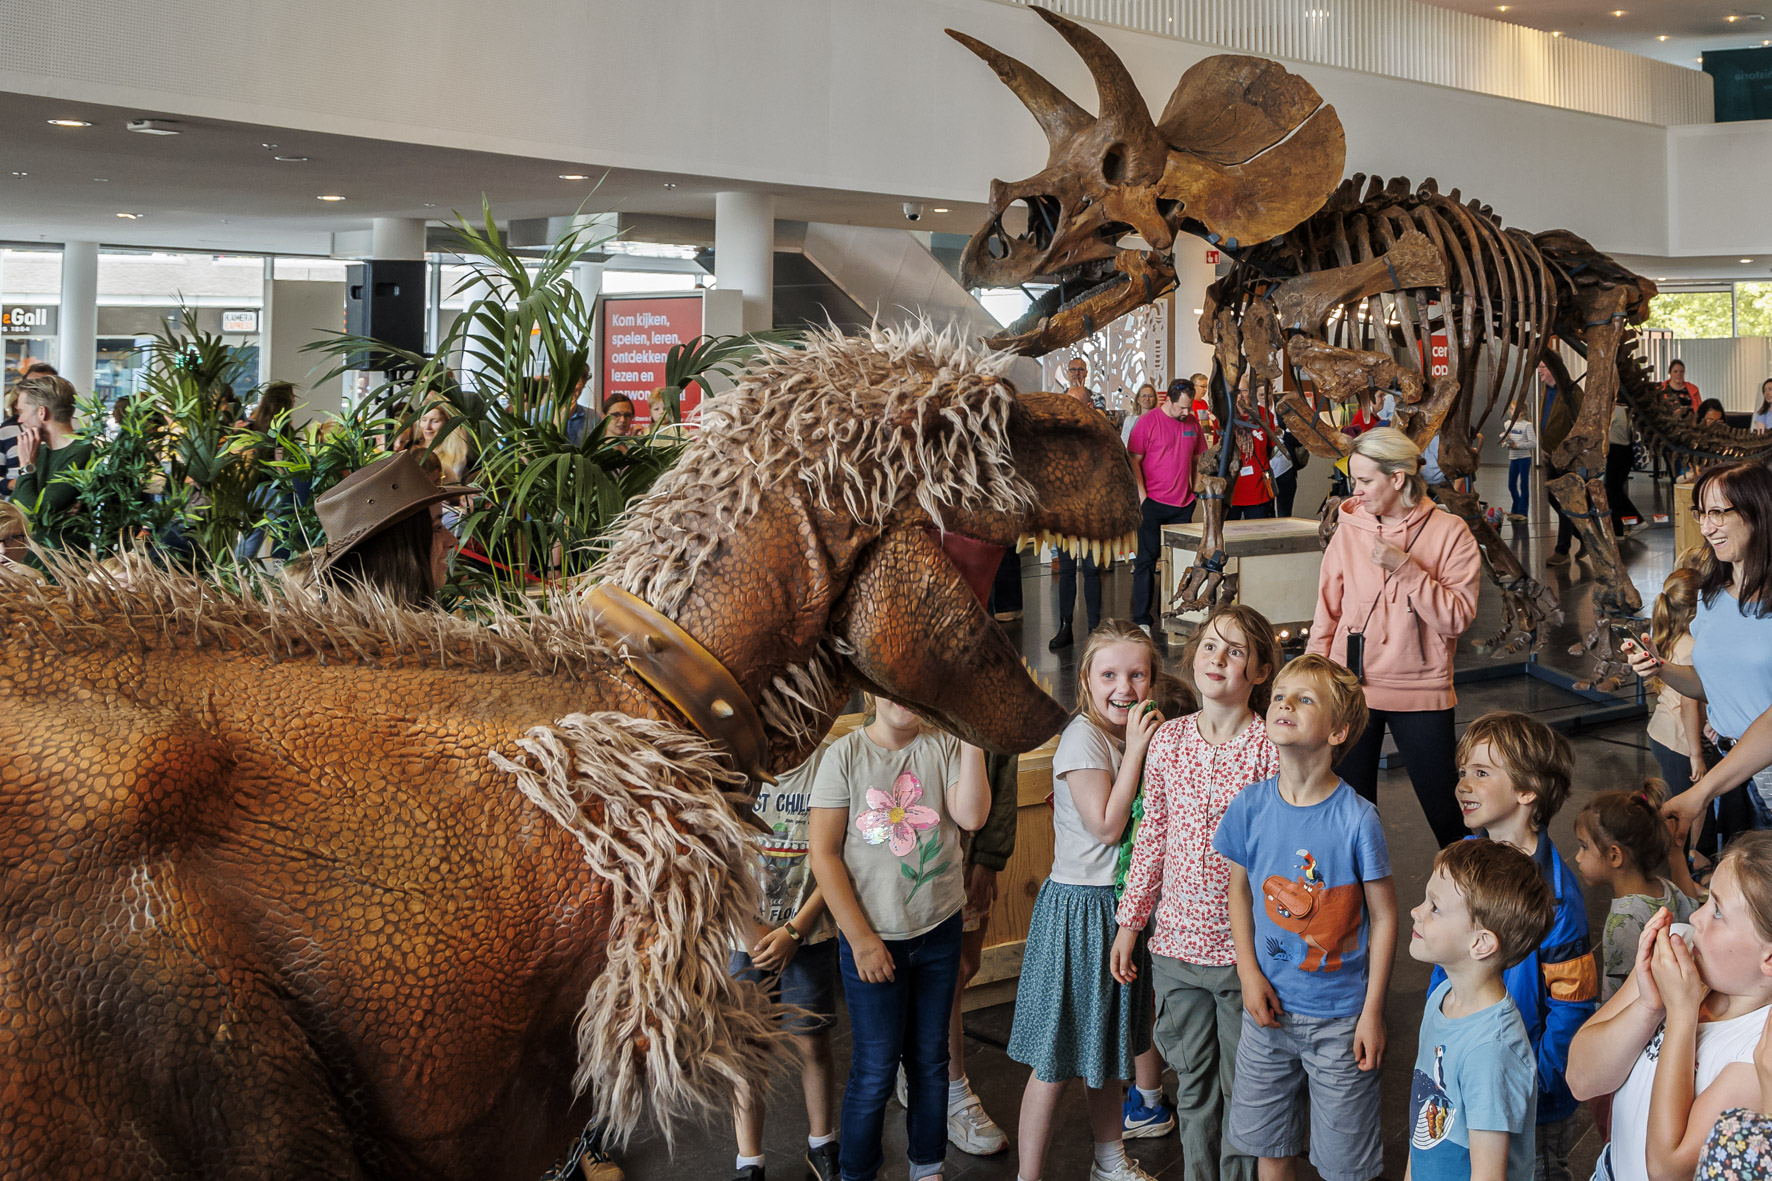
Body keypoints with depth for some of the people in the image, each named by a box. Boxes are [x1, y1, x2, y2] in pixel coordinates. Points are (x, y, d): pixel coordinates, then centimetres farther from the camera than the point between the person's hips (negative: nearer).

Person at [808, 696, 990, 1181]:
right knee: (875, 1068, 1)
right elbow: (824, 854, -10)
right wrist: (861, 939, -12)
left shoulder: (944, 746, -1)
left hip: (939, 931, 3)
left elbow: (971, 816, -16)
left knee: (930, 1059, 15)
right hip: (872, 937, -3)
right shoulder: (846, 755, -9)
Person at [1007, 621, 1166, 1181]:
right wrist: (1136, 750, -20)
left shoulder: (1139, 734, 8)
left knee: (1105, 1049, 22)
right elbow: (1106, 825, -22)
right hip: (1078, 908, -8)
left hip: (1122, 904, 8)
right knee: (1056, 1059, -1)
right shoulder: (1083, 738, -17)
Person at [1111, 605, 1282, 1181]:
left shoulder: (1273, 748, -10)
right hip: (1177, 940, 4)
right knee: (1192, 1084, 16)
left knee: (1243, 1085, 9)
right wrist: (1130, 920, 10)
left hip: (1246, 945, -4)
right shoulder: (1169, 740, 2)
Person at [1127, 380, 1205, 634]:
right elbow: (1133, 461, -7)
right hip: (1153, 502, -5)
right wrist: (1142, 496, -12)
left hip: (1183, 504, 5)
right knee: (1147, 559, -3)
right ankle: (1141, 619, -1)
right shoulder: (1148, 422, -7)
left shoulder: (1193, 422, 8)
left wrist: (1196, 490, 12)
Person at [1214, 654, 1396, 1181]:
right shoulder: (1250, 805, -8)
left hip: (1341, 1017, -3)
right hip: (1270, 1006, 3)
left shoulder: (1357, 819, -18)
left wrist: (1373, 1012, -8)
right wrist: (1249, 974, -2)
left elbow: (1384, 916, -9)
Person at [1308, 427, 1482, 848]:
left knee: (1446, 811, 5)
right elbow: (1326, 616, 8)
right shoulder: (1349, 530, 3)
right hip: (1352, 689, 2)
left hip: (1421, 691, -2)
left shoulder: (1449, 532, -5)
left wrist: (1405, 567, -20)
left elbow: (1458, 617, -13)